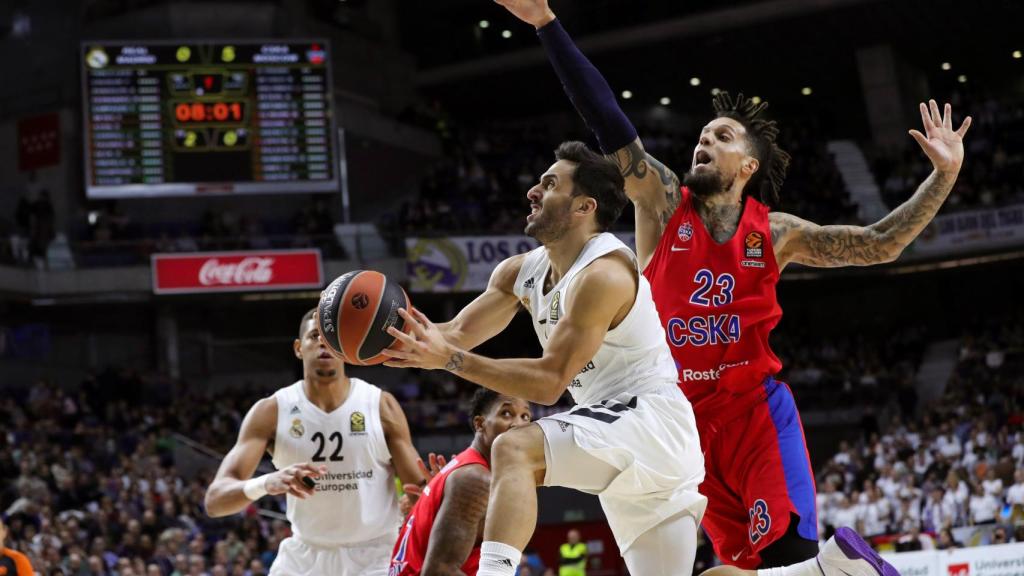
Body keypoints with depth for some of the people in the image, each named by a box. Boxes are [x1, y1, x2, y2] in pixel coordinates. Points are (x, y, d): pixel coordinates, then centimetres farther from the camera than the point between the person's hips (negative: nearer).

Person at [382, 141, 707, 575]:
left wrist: (451, 360, -29)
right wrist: (395, 337, -15)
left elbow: (549, 382, -23)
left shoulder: (603, 274, -19)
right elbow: (457, 334, 5)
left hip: (650, 418, -9)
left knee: (515, 450, -28)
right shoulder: (522, 271, 8)